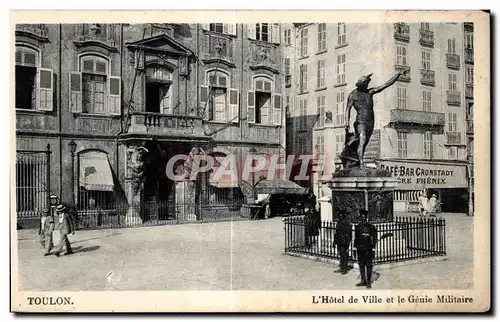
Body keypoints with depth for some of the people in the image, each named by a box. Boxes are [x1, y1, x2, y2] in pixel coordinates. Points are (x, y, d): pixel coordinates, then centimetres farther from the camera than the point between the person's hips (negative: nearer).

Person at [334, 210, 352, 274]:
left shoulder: (346, 223, -13)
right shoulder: (339, 223, 11)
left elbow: (349, 233, -16)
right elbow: (336, 232, 19)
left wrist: (347, 242, -19)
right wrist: (335, 240, 18)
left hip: (344, 242, -8)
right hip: (339, 242, 8)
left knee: (345, 255, -1)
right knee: (341, 255, 14)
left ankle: (345, 269, 7)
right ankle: (341, 268, 23)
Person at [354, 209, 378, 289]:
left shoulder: (371, 227, -4)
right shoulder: (358, 227, 7)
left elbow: (374, 239, -2)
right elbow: (356, 238, 13)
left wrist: (373, 249, -7)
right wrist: (355, 248, 10)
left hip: (368, 249, -4)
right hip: (360, 249, 4)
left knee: (369, 266, 1)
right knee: (361, 265, 9)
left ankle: (368, 282, 9)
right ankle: (363, 281, 19)